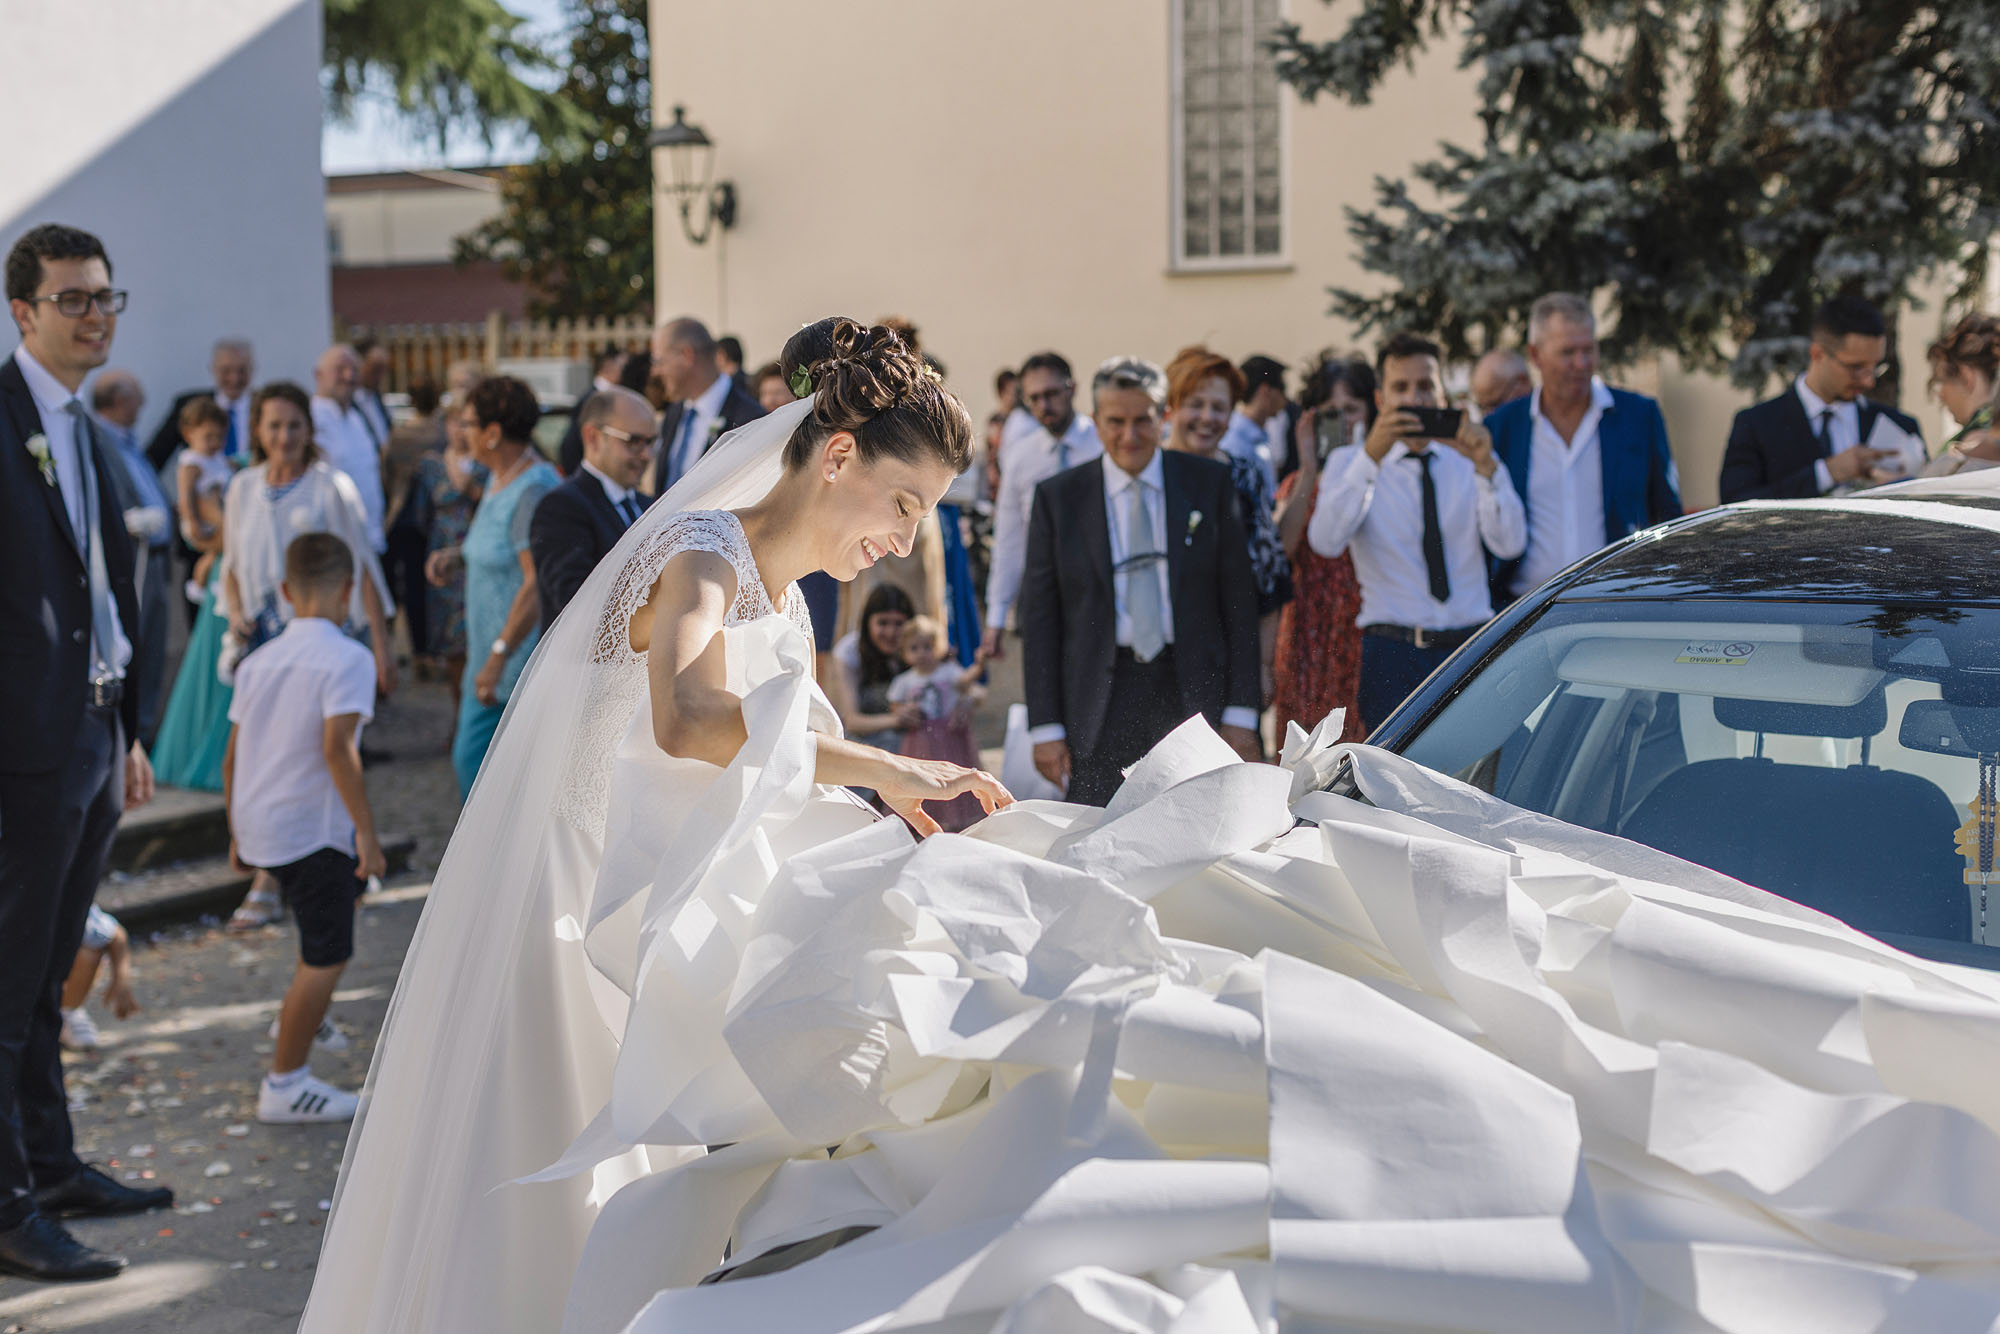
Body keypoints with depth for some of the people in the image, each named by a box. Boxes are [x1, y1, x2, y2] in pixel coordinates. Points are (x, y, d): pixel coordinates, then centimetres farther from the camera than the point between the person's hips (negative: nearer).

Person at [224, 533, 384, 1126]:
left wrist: (237, 833, 24)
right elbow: (337, 747, -23)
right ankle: (285, 1086, 7)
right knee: (325, 959, 2)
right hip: (313, 831, -8)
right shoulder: (348, 659, -12)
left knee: (340, 909, 30)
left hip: (258, 828, 8)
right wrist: (367, 831, -20)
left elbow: (232, 755, 13)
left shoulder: (258, 661, 10)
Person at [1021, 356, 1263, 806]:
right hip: (1101, 701, 0)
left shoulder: (1210, 483, 6)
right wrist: (1046, 727, -1)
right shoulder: (1058, 497, 6)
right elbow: (1039, 618, 5)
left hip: (1192, 692, 0)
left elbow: (1239, 601, 5)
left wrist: (1241, 714, -1)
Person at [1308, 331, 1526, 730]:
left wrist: (1486, 466, -17)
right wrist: (1371, 456, -22)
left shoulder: (1470, 461, 10)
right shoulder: (1350, 463, 6)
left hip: (1472, 648, 2)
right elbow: (1325, 541, -13)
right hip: (1393, 651, -1)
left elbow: (1510, 545, -3)